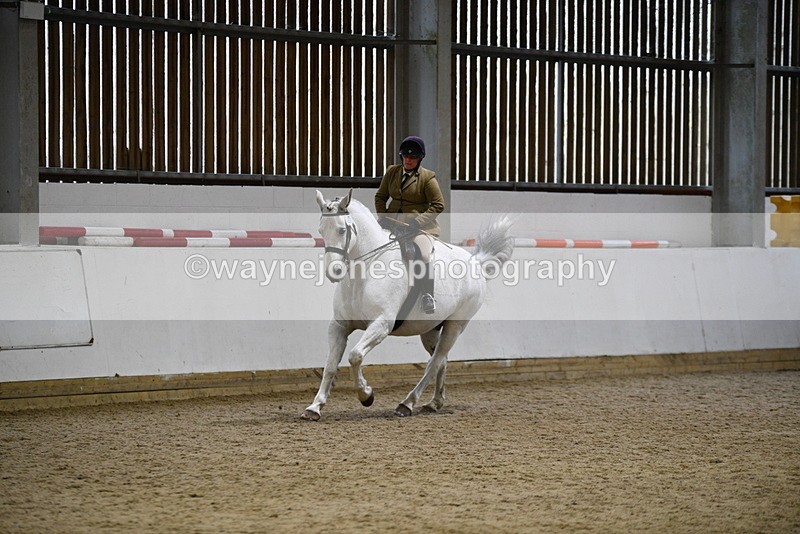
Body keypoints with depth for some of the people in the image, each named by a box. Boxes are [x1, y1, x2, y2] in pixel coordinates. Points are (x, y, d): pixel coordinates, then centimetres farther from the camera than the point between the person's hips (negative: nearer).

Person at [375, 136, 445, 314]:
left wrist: (416, 222, -14)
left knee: (423, 255, -30)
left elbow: (438, 205, -5)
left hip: (420, 225, -5)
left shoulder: (427, 177, -3)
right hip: (393, 223, 5)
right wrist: (383, 217, 0)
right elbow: (380, 197, 17)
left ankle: (428, 297, -18)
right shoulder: (392, 172, 10)